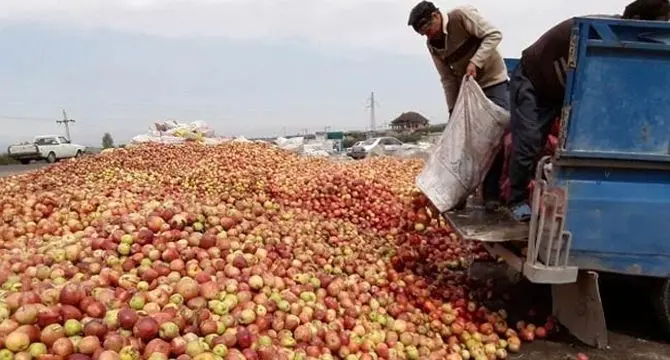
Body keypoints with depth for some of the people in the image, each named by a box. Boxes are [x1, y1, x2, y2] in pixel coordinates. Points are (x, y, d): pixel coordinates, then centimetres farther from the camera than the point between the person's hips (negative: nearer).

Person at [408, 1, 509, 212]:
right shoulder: (432, 44, 0)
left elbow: (494, 34, -20)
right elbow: (447, 78, 2)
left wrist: (475, 62, -31)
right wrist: (452, 108, -5)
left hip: (493, 82, -5)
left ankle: (491, 194, -3)